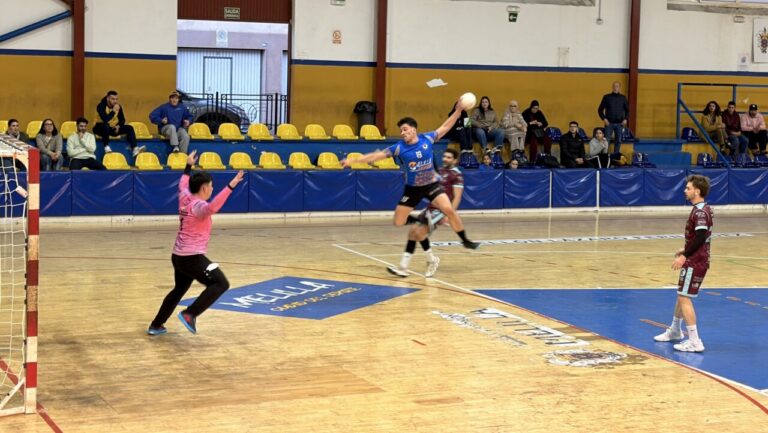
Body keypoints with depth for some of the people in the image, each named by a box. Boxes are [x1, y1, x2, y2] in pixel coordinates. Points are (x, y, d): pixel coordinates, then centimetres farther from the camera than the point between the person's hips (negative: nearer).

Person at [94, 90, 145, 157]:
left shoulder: (118, 106, -2)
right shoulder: (101, 106, -18)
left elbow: (122, 120, 5)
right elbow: (105, 119, -33)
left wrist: (118, 126, -14)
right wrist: (113, 111, -29)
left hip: (113, 128, 5)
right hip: (101, 128, -5)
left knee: (129, 128, -15)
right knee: (106, 125, -41)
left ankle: (135, 149, -30)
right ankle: (106, 147, -33)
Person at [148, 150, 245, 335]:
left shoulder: (184, 198, 7)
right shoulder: (198, 206, -18)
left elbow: (183, 184, 31)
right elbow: (212, 208, -43)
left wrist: (188, 166, 44)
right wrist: (230, 186, -49)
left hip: (179, 256, 9)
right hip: (192, 257, -9)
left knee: (179, 290, 27)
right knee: (220, 283, -12)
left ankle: (156, 325, 35)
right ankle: (189, 314, -18)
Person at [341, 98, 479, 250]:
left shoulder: (427, 139, -9)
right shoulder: (399, 147, -11)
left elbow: (445, 127, 2)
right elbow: (377, 155, -10)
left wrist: (458, 111, -6)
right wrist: (353, 160, -14)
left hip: (432, 185, -1)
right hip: (412, 188, 1)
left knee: (448, 210, -21)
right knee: (398, 222, -1)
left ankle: (465, 240, -6)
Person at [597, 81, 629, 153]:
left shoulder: (623, 98, 7)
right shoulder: (607, 97, 2)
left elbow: (627, 110, 15)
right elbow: (600, 110, 5)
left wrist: (625, 119, 0)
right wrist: (604, 119, -8)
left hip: (620, 123, 2)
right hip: (609, 123, -2)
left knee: (618, 141, 4)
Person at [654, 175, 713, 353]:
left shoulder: (700, 212, -19)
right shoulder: (703, 209, 11)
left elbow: (701, 237, -27)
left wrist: (684, 256, -24)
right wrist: (685, 250, 22)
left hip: (695, 262, -10)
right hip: (696, 259, 10)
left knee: (685, 298, -9)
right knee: (682, 294, 23)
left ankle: (695, 342, -9)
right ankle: (675, 330, 40)